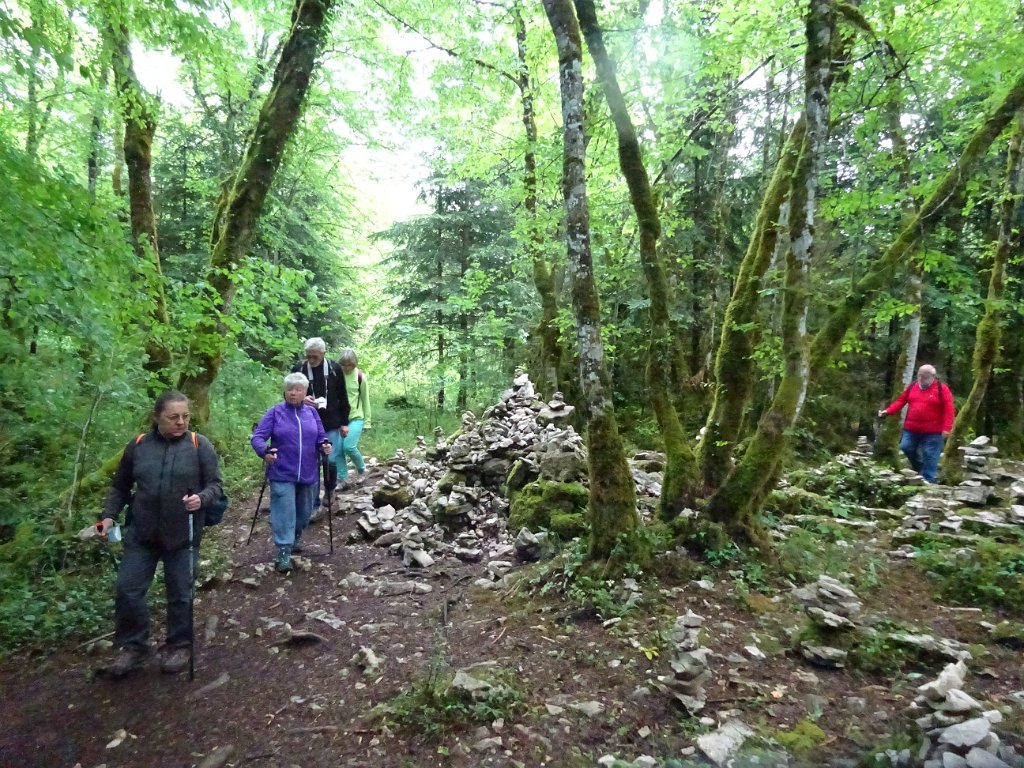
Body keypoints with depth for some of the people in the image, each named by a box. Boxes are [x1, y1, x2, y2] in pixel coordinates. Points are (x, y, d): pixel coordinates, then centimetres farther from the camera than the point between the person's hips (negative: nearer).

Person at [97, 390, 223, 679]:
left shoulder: (199, 445, -6)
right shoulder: (138, 445, 2)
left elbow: (216, 485, -4)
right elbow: (119, 486, 12)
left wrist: (202, 499, -24)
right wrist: (109, 515, -1)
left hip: (182, 536, -2)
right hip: (141, 535, 3)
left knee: (180, 595, 8)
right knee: (128, 590, 6)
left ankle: (179, 646, 28)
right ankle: (134, 647, 26)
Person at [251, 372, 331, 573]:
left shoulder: (311, 412, 5)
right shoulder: (275, 412, -5)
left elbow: (320, 436, 9)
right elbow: (257, 436, -10)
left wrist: (324, 444, -14)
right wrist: (264, 451, -30)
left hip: (308, 474, 4)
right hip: (282, 474, -4)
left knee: (304, 512, 18)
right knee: (284, 514, -7)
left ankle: (296, 538, 42)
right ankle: (283, 554, 0)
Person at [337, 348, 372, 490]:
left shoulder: (360, 376, -5)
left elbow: (365, 400, 3)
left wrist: (367, 421, 4)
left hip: (356, 417, -3)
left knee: (349, 446, -16)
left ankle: (361, 469, 11)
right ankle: (342, 480, 10)